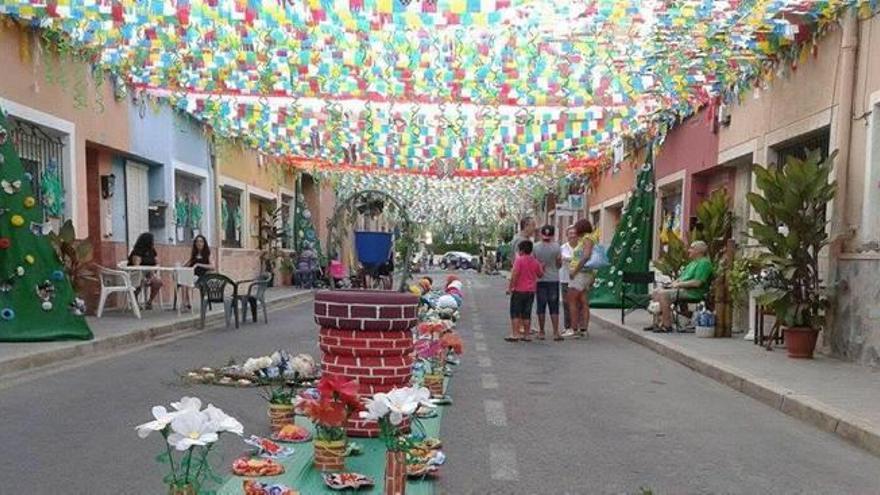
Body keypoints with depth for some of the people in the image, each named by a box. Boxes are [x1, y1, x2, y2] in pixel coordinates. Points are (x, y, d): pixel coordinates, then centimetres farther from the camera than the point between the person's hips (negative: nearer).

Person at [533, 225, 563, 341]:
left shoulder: (535, 247, -5)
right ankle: (556, 332, 3)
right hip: (553, 279, -1)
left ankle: (541, 332, 12)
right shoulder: (556, 246, -7)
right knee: (554, 307, 5)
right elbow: (559, 264, -1)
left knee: (541, 307, 8)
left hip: (540, 280, 1)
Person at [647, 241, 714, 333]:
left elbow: (697, 283, -21)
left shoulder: (704, 263, -10)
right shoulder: (693, 263, 23)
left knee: (663, 294, -26)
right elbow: (682, 277, 25)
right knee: (656, 292, 0)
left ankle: (667, 325, -21)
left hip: (693, 292, -11)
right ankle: (661, 322, -4)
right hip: (682, 289, 11)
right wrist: (675, 283, 5)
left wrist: (679, 284, -14)